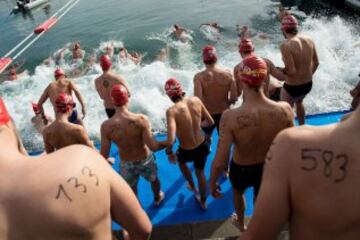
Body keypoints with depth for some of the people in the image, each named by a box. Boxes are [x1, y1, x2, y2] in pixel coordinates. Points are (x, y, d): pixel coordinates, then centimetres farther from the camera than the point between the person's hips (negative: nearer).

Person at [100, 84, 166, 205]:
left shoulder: (106, 126, -23)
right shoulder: (140, 119, -28)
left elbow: (104, 155, -16)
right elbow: (153, 147, -27)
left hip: (126, 164, 0)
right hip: (145, 160, 0)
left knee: (131, 191, 25)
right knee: (154, 179, 33)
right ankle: (157, 198, 61)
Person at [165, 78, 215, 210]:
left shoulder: (172, 111, -28)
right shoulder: (196, 100, -13)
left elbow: (171, 139, -37)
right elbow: (210, 122, -3)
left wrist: (169, 152, -17)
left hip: (188, 151, -3)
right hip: (203, 145, 3)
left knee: (180, 160, 35)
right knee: (200, 172, 30)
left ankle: (192, 185, 56)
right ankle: (203, 202, 49)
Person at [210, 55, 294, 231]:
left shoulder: (231, 117, -36)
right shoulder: (284, 110, -26)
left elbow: (220, 161, -29)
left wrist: (212, 183, -9)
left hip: (241, 170, 0)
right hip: (269, 169, 1)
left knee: (238, 192, 35)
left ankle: (241, 223, 65)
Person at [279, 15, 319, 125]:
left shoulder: (285, 45, -24)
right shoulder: (309, 41, -3)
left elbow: (292, 71, -27)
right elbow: (316, 63, 7)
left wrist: (281, 71, -7)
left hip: (292, 87, -7)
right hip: (308, 84, 7)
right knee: (299, 102, 35)